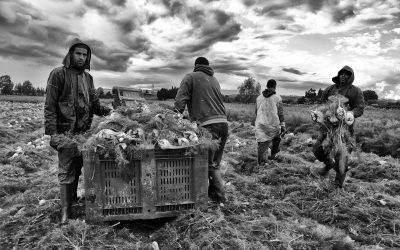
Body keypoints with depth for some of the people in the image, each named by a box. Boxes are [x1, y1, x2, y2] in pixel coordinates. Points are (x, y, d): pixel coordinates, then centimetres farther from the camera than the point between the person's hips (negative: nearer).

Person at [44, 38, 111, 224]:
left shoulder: (88, 77, 13)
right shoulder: (58, 74, -5)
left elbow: (93, 103, 14)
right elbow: (50, 106, -8)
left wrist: (106, 111, -6)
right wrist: (52, 132, -15)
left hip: (84, 131, 6)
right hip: (66, 131, -5)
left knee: (78, 167, 14)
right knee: (66, 170, -2)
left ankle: (73, 196, 32)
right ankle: (65, 209, 6)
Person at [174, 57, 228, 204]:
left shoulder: (191, 77, 6)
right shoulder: (214, 80, 24)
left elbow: (180, 100, -4)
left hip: (208, 124, -6)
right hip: (223, 122, 7)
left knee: (209, 163, 3)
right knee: (215, 163, 15)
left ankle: (219, 196, 8)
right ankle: (214, 192, 23)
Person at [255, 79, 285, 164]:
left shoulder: (259, 97, 8)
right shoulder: (277, 98, -5)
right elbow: (280, 113, -5)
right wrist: (283, 125, 0)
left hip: (260, 124, 3)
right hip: (273, 124, -3)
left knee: (262, 142, 7)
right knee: (276, 138, 24)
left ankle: (261, 161, 2)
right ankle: (273, 154, 31)